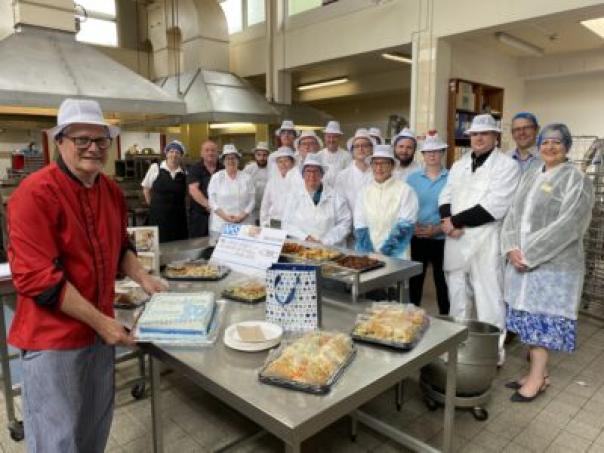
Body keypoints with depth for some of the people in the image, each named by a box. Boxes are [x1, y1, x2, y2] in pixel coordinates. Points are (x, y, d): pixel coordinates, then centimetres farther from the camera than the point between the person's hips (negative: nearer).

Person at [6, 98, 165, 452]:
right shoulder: (35, 194, -20)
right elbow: (36, 277, -24)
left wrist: (143, 278, -2)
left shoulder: (112, 191, 3)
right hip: (53, 336, -7)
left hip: (101, 328, 7)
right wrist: (100, 321, -21)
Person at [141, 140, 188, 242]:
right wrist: (153, 206, 7)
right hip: (158, 216, -2)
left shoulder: (184, 173, 3)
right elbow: (146, 189, 7)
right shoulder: (155, 168, -2)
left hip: (178, 218, 2)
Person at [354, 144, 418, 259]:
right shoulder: (364, 191, 7)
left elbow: (404, 227, -9)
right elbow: (360, 226, 4)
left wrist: (384, 252, -13)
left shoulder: (405, 190, -4)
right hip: (368, 255, 3)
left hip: (395, 257, -2)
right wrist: (368, 254, -6)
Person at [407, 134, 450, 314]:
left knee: (442, 281, 7)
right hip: (416, 238, 2)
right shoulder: (412, 178, 5)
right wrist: (413, 226, -11)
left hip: (441, 239, -2)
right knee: (415, 280, 10)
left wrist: (438, 229, -17)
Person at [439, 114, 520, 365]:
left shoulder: (507, 165, -4)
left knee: (488, 295, -2)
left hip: (485, 240, -6)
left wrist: (456, 221, -13)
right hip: (455, 239, 6)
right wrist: (448, 221, -8)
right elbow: (445, 196, 12)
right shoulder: (459, 164, 16)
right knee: (457, 292, 15)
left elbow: (494, 206, -15)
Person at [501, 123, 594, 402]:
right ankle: (538, 372, 24)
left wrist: (530, 254, -17)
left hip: (553, 264, -6)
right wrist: (512, 248, -7)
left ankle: (537, 377, 15)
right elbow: (512, 215, 10)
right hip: (521, 262, 6)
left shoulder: (576, 180, -6)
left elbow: (567, 225, -16)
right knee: (528, 318, 10)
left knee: (542, 319, 0)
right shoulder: (529, 178, 14)